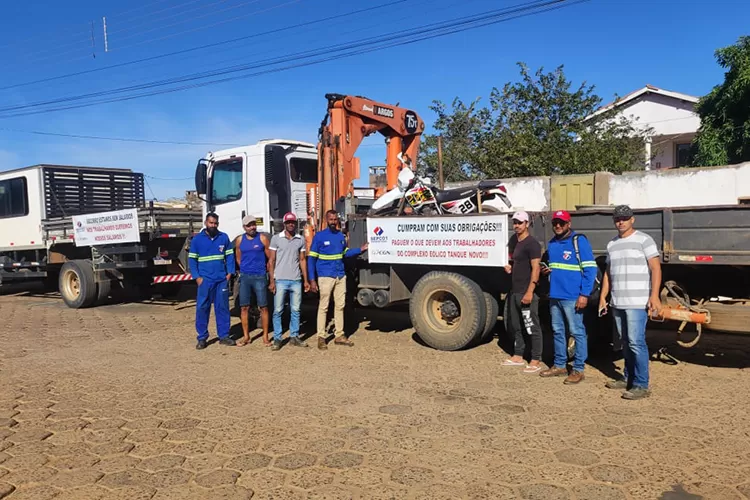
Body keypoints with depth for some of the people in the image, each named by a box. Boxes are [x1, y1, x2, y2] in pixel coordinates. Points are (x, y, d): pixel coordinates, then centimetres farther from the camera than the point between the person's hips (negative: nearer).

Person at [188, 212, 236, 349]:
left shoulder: (224, 237, 6)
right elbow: (192, 259, 3)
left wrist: (229, 273, -1)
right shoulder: (197, 239, 3)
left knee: (222, 308, 6)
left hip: (222, 280, 2)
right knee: (202, 308, -1)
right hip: (205, 280, -1)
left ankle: (224, 336, 14)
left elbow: (230, 256, 8)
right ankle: (202, 338, 9)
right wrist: (197, 277, -6)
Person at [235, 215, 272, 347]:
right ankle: (246, 336, 16)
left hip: (260, 276, -3)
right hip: (245, 277, 3)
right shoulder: (240, 240, 7)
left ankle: (265, 337, 7)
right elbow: (238, 259, 17)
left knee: (263, 307, -1)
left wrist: (267, 271, 5)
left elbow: (270, 258, 1)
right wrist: (246, 269, 13)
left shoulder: (263, 239, -3)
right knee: (244, 307, 5)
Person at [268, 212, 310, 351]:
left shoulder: (301, 240, 8)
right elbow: (272, 261, 0)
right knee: (278, 311, 1)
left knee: (295, 310, 8)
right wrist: (271, 281, -6)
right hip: (280, 280, -3)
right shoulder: (276, 238, 0)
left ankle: (294, 337, 18)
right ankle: (277, 339, 8)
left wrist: (305, 280, 7)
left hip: (296, 281, 3)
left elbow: (302, 260, 12)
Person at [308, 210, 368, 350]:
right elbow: (311, 258, -7)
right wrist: (312, 279, -12)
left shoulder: (341, 236, 9)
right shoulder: (319, 236, -6)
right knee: (323, 307, 0)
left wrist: (360, 249, 9)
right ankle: (321, 337, 7)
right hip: (325, 277, -5)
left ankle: (339, 336, 19)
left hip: (341, 276, 6)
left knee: (340, 306, 10)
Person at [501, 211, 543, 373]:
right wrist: (508, 266, 7)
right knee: (515, 325, 16)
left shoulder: (532, 244, -13)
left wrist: (529, 292, -24)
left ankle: (536, 361, 4)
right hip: (514, 291, 9)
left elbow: (535, 268, -18)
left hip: (526, 292, -9)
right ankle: (518, 356, 27)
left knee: (532, 327, -2)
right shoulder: (513, 240, 13)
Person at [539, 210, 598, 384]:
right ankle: (559, 365, 25)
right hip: (554, 295, 8)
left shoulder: (579, 241, -8)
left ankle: (578, 369, 7)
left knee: (577, 332, -1)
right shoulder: (552, 244, 14)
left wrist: (585, 294, -18)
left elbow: (590, 269, -12)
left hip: (572, 297, -8)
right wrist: (546, 270, 4)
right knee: (557, 331, 14)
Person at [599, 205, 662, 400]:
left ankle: (641, 385, -4)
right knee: (626, 343, 13)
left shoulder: (643, 240, -3)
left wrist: (654, 296, -17)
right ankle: (628, 378, 23)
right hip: (617, 302, 7)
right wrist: (603, 297, 14)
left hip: (637, 302, -6)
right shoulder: (612, 244, 15)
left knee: (636, 342, -9)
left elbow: (655, 268, -9)